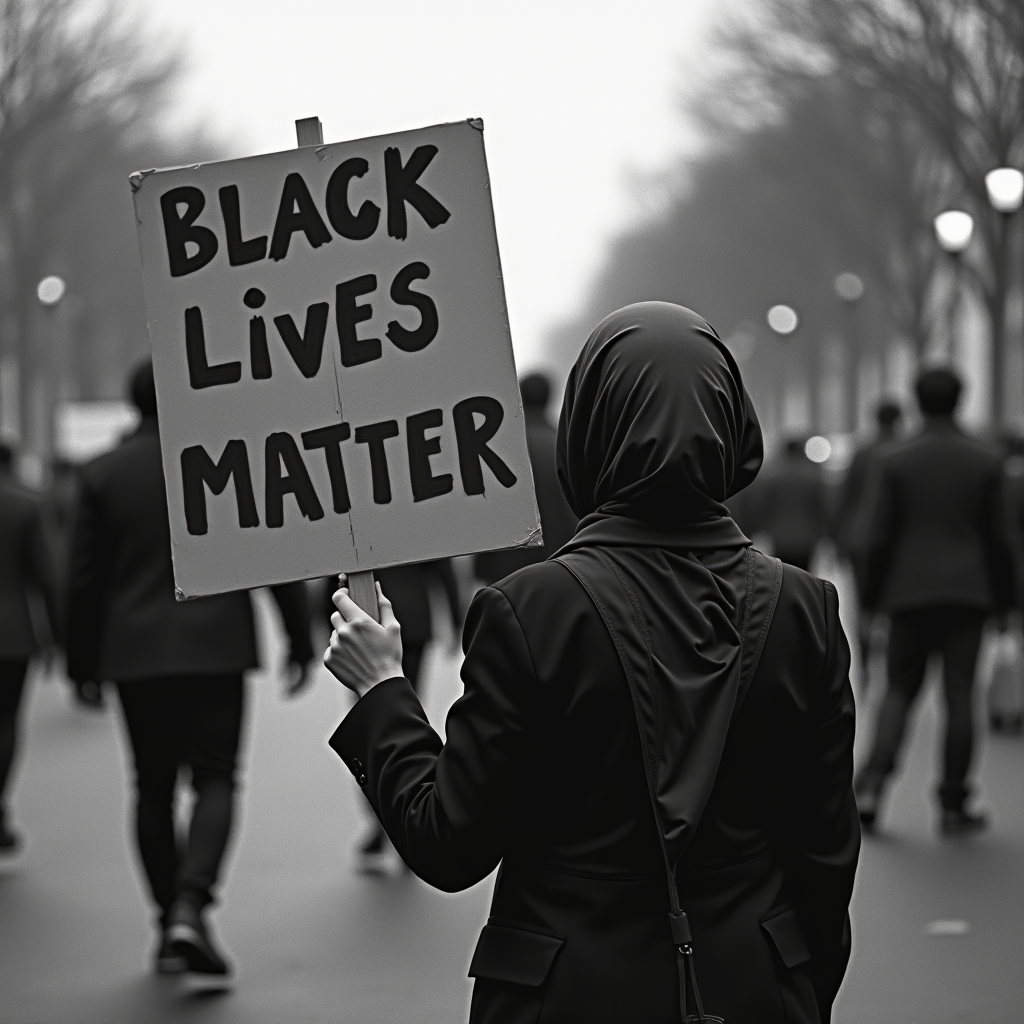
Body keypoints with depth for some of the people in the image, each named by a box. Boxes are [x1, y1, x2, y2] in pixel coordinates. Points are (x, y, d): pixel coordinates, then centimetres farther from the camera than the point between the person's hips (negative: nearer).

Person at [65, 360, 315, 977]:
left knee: (154, 788, 11)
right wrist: (301, 642, 6)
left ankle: (169, 926, 12)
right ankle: (191, 906, -20)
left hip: (135, 654, 2)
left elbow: (85, 582, 5)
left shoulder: (103, 475, 4)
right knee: (214, 780, 1)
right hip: (216, 649, -2)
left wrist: (82, 665, 14)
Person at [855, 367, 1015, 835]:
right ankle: (953, 805, 4)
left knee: (900, 688, 11)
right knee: (959, 694, 2)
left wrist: (872, 596, 7)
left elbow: (878, 537, -3)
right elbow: (998, 538, 1)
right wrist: (1003, 598, 11)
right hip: (967, 593, 0)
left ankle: (873, 783, -6)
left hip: (910, 591, 0)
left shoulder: (894, 461, -3)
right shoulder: (985, 461, -1)